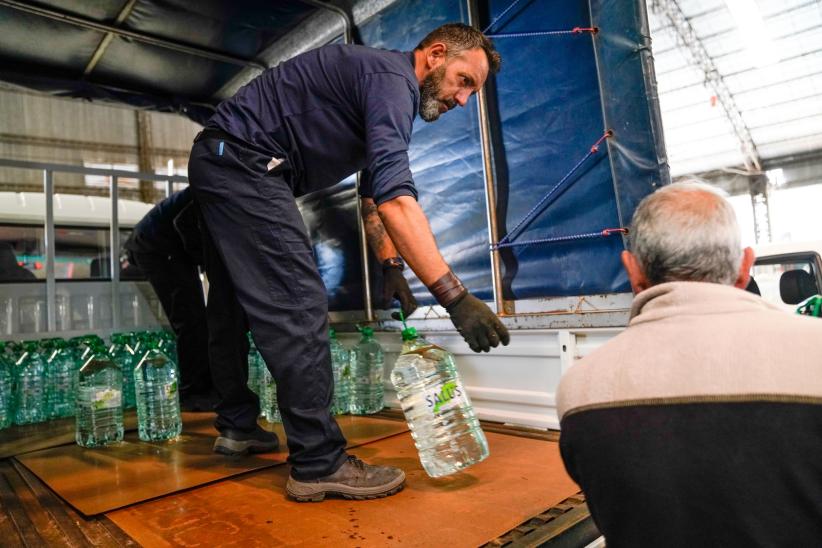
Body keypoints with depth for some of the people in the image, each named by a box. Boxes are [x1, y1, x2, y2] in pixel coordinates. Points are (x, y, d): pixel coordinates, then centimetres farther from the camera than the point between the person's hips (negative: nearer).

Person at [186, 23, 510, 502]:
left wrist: (390, 264, 10)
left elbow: (374, 190, 21)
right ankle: (320, 464, -8)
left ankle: (237, 425, 29)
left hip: (220, 162, 11)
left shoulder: (382, 85, 17)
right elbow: (394, 195, -30)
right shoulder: (393, 78, -15)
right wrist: (455, 296, -33)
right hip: (243, 161, -11)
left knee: (237, 305, 15)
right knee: (299, 307, -14)